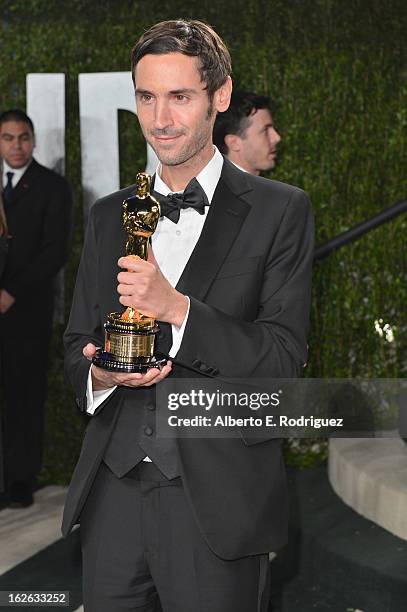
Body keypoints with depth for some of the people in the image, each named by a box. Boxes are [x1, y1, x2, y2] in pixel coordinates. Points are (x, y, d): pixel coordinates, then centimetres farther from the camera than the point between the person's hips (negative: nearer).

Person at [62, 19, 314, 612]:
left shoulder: (279, 210, -3)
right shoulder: (108, 215, 11)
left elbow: (283, 358, -10)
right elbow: (77, 343, 15)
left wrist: (175, 308, -21)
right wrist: (98, 373, -8)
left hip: (218, 501, -4)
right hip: (114, 492, 4)